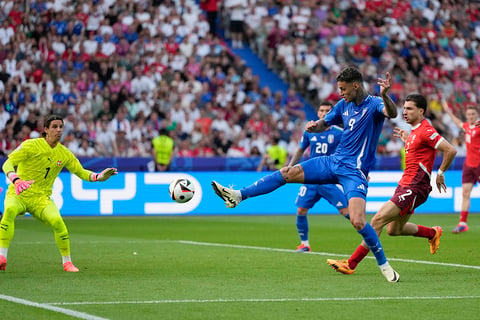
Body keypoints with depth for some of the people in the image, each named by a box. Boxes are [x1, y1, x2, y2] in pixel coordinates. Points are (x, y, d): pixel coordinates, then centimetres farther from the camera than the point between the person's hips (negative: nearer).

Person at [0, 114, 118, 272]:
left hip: (41, 198, 2)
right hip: (18, 194, -2)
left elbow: (81, 172, 13)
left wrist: (98, 176, -7)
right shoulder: (31, 145, -9)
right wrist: (15, 179, -33)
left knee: (57, 220, -27)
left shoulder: (64, 154, 4)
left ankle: (67, 262, -8)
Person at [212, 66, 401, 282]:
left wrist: (385, 95, -55)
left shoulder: (374, 104, -11)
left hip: (354, 172, -7)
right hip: (334, 161, 7)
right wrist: (314, 126, -3)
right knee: (288, 173, -6)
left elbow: (392, 113, -33)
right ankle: (238, 196, -6)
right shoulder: (343, 105, 10)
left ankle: (384, 265, -3)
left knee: (358, 222, -21)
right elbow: (324, 124, 22)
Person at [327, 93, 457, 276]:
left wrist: (440, 173, -13)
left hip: (413, 189, -10)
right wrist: (406, 139, 24)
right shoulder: (414, 132, 14)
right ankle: (433, 233, 40)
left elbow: (451, 150, -20)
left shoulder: (425, 131, -15)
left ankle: (351, 264, -17)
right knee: (393, 230, 20)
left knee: (378, 220, -17)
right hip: (405, 185, 10)